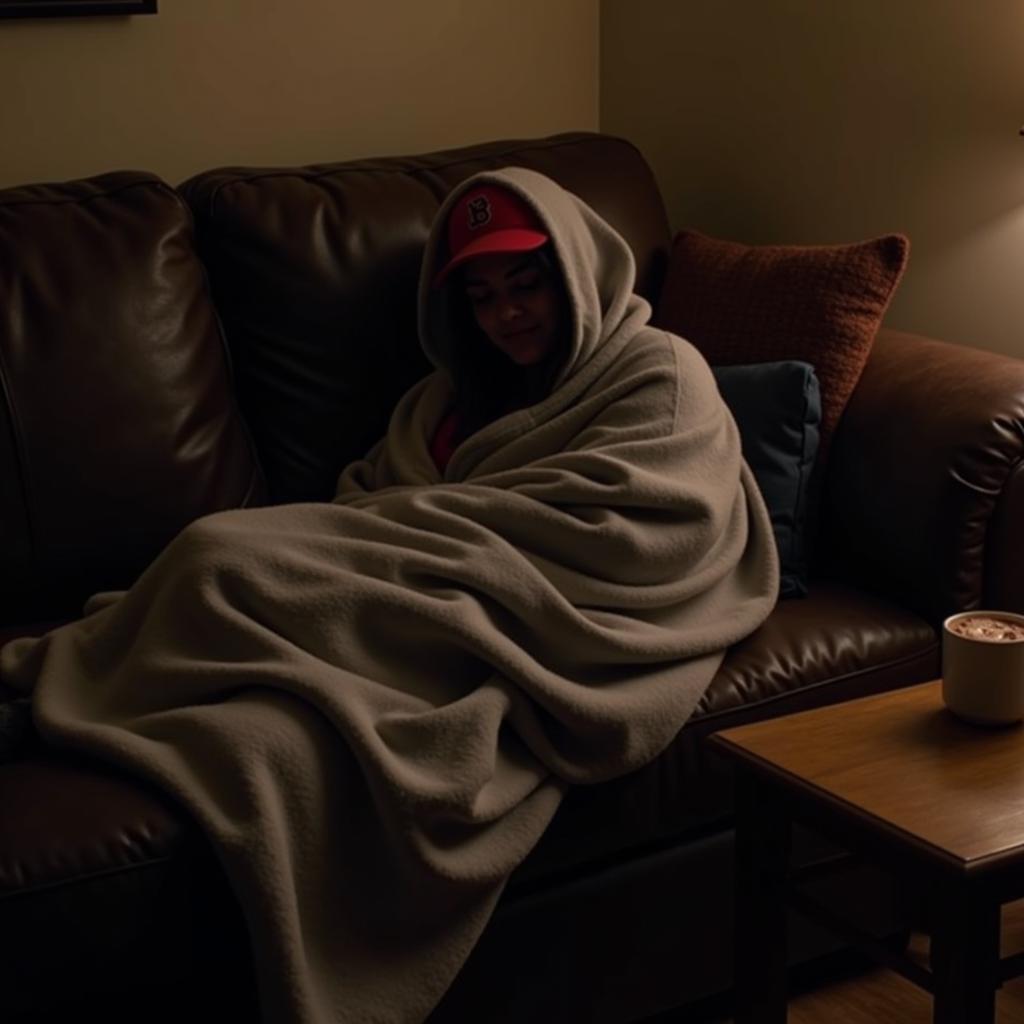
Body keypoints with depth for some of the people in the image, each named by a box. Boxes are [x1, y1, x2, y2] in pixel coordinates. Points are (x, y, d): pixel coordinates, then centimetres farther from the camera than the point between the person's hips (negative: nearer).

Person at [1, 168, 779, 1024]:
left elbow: (603, 531, -8)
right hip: (443, 592, 6)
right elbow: (370, 488, 18)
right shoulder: (464, 391, 30)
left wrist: (414, 519, -7)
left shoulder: (664, 376, 8)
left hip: (532, 620, -6)